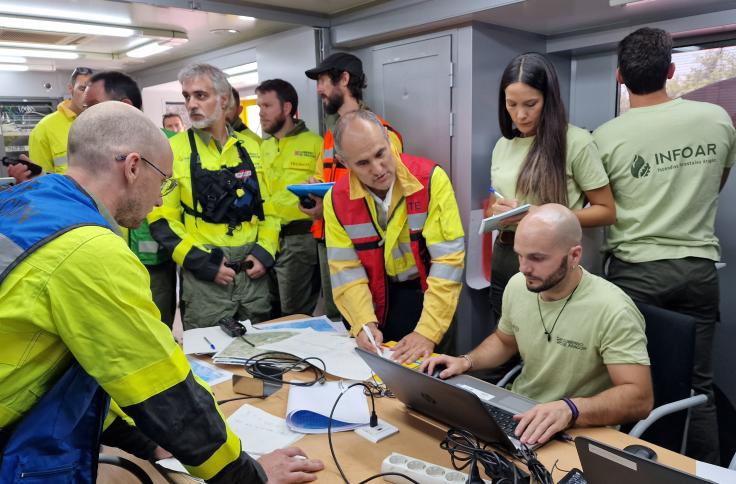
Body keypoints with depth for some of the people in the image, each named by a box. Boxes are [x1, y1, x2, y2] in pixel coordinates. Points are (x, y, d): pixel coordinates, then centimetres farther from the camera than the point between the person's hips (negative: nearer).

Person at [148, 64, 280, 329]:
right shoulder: (173, 150, -3)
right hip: (203, 278, -3)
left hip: (254, 273, 3)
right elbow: (162, 219, -7)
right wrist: (204, 263, -14)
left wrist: (265, 252, -3)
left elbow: (268, 206, 12)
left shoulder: (250, 147, 8)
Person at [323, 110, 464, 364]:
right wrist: (364, 323, -23)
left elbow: (448, 260, -22)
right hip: (382, 300, 3)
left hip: (428, 292, -2)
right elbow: (346, 270, -8)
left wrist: (427, 333, -26)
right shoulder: (337, 200, -9)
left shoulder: (431, 179, -19)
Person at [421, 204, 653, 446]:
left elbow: (640, 398, -24)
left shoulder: (612, 311, -22)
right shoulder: (517, 285, -3)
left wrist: (570, 409, -40)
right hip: (517, 416, 6)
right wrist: (466, 361, -3)